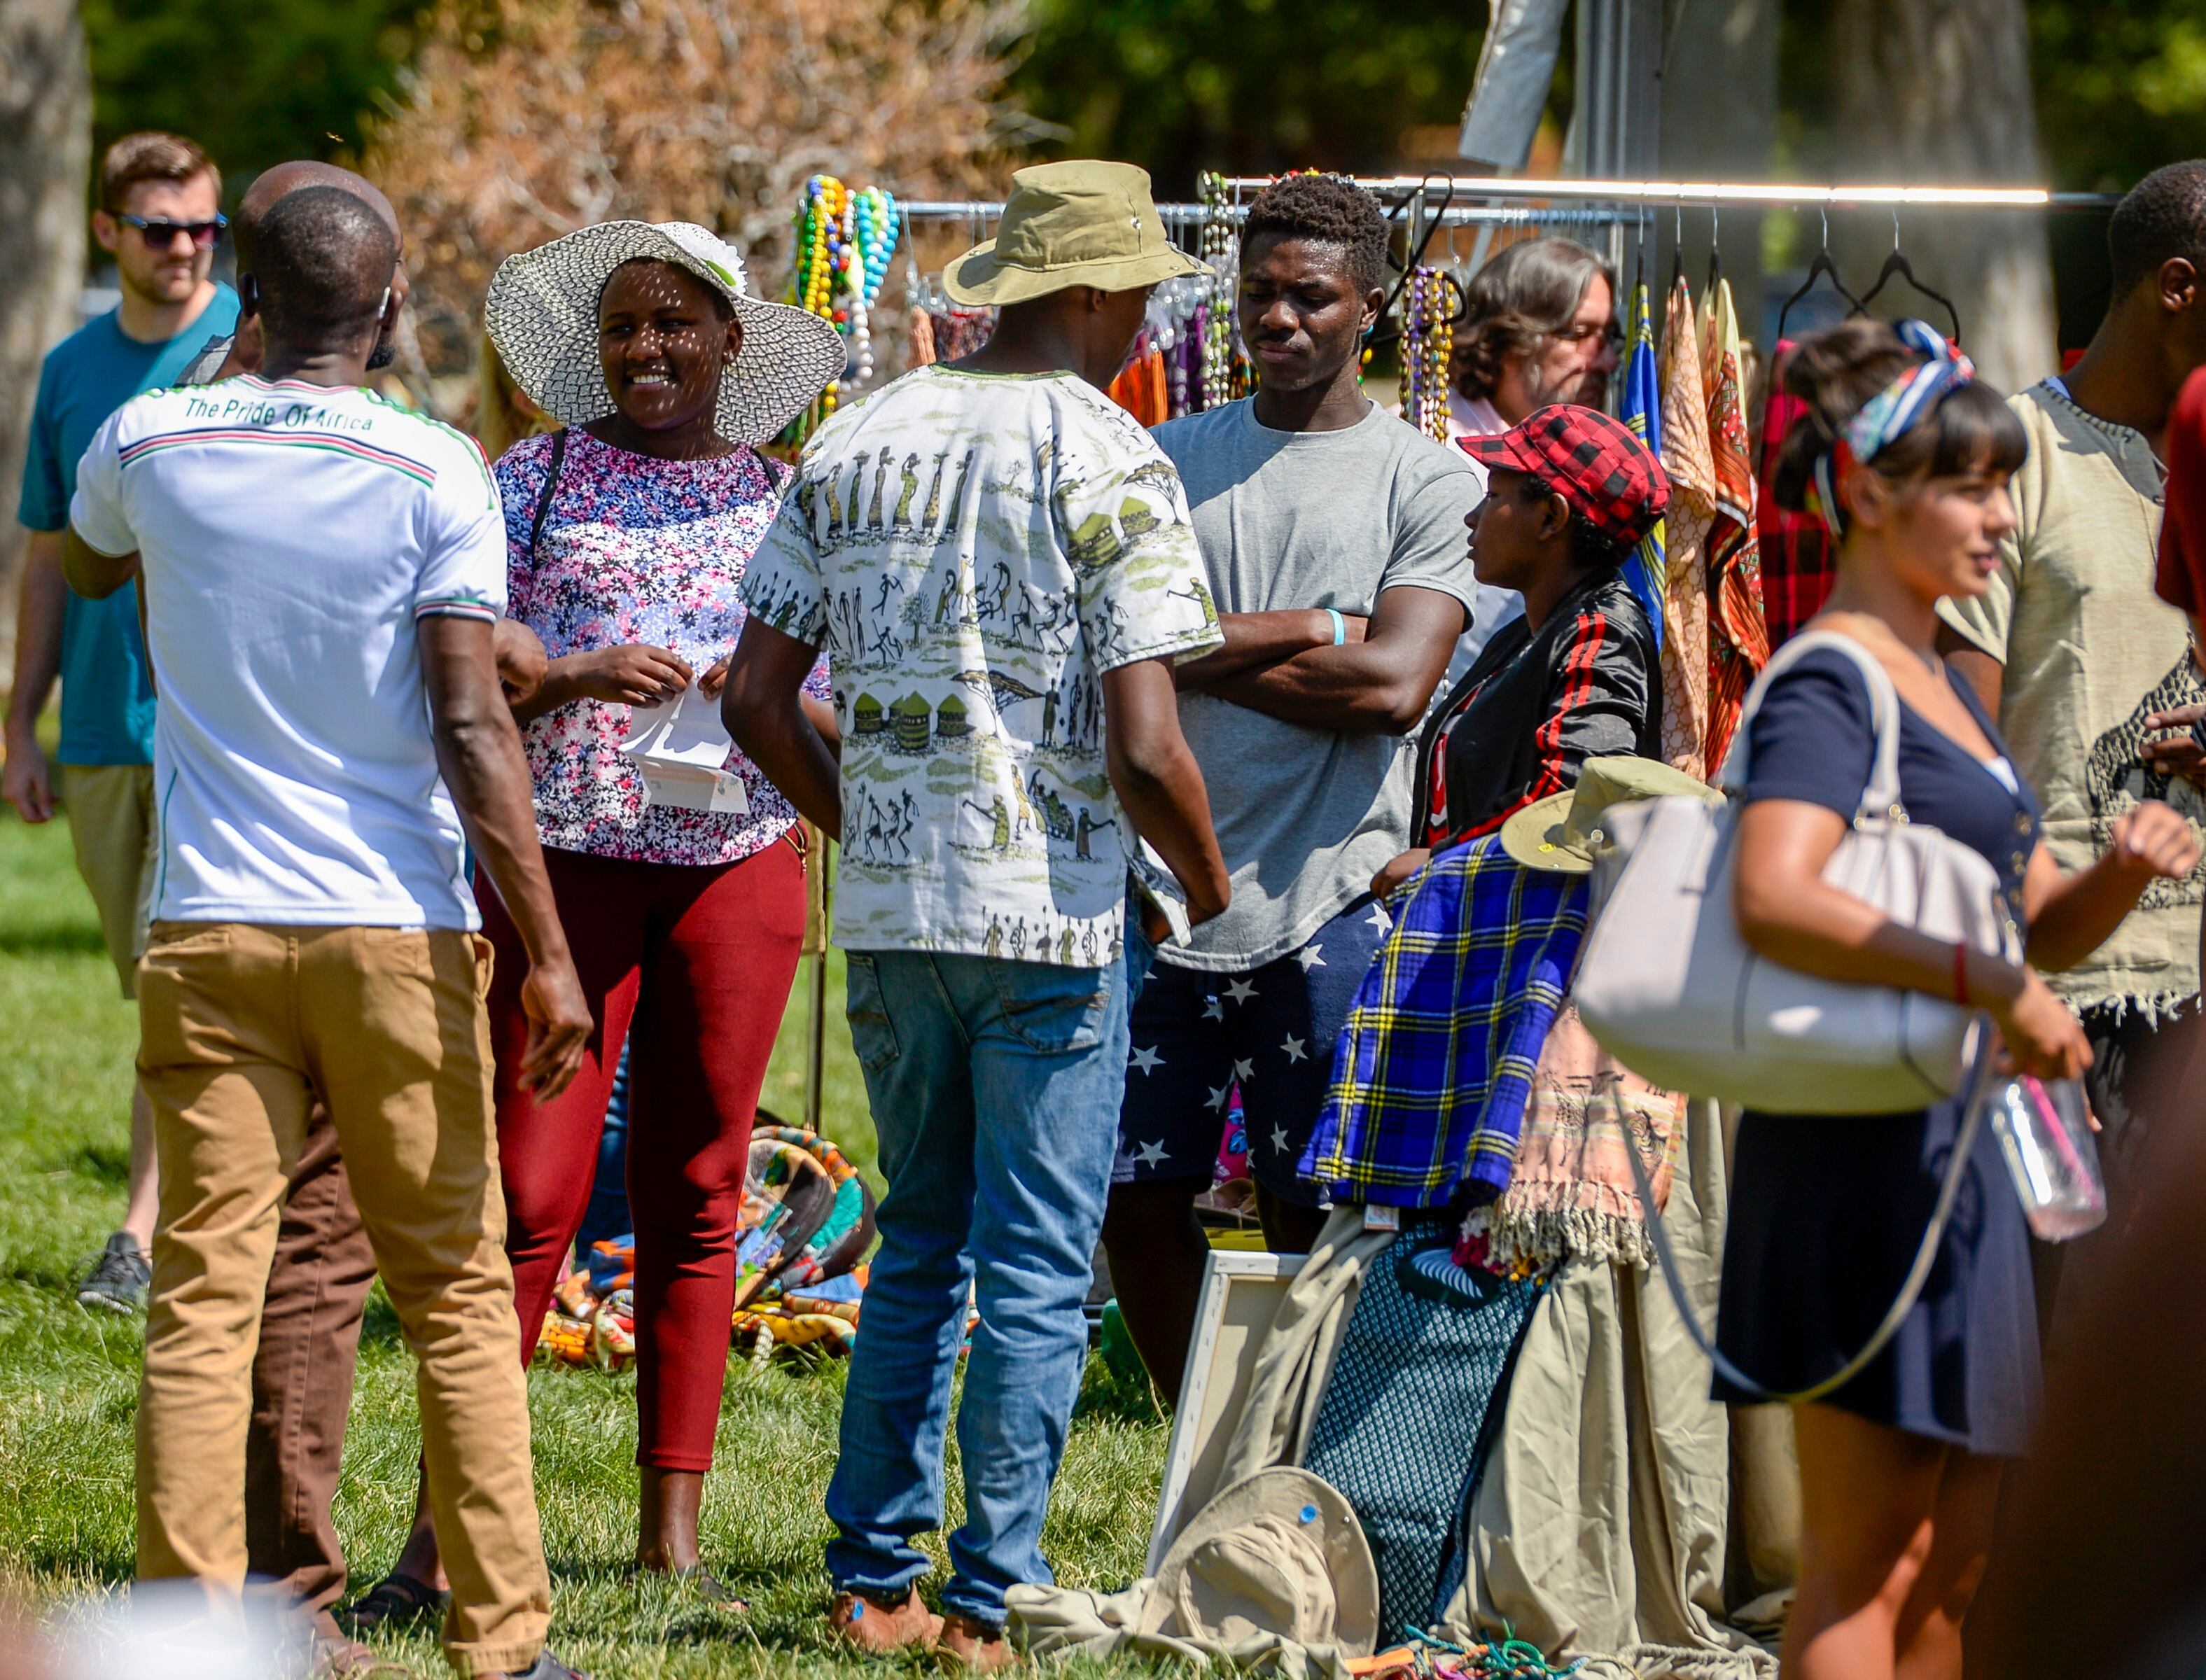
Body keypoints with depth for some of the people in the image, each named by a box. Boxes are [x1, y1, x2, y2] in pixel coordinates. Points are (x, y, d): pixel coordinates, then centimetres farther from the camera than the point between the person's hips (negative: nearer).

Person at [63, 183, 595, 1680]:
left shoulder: (151, 445, 2)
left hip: (210, 933, 2)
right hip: (397, 932, -2)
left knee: (203, 1294, 1)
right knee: (456, 1291, 7)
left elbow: (91, 567, 27)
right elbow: (470, 727, -12)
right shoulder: (435, 473, -6)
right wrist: (549, 952, -9)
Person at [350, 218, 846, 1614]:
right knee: (529, 1194, -8)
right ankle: (446, 1532, -5)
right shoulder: (535, 481, 8)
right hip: (562, 859, -2)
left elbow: (843, 718, 11)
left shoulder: (785, 504, 12)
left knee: (696, 1196, 4)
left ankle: (674, 1528, 9)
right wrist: (573, 678, -15)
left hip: (737, 865, 2)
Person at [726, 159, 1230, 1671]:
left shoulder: (858, 440, 6)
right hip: (1054, 920, -5)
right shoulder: (1112, 465, -11)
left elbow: (757, 697, 6)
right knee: (1038, 1270, 2)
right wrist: (1209, 888, 1)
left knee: (919, 1247, 18)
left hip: (889, 916, 5)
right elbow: (1144, 751, -17)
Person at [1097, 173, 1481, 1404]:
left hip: (1323, 906, -3)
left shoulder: (1429, 483, 2)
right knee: (1138, 1200, 5)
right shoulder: (1168, 460, 12)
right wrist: (1299, 632, -9)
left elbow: (1394, 686, -11)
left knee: (1311, 1221, 1)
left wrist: (1208, 647, -5)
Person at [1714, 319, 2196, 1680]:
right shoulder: (1830, 689, -12)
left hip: (1961, 1147, 10)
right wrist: (1988, 985, -33)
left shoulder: (1947, 687, 17)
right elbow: (1774, 898, -30)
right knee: (1864, 1562, -6)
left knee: (1955, 1566, 13)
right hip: (1868, 1146, -9)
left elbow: (2042, 926, 19)